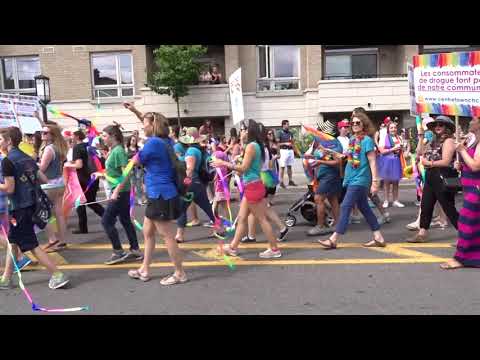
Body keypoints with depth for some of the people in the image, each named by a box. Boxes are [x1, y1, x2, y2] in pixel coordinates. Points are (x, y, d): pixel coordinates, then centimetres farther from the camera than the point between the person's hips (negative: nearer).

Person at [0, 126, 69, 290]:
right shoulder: (27, 158, 10)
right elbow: (44, 180, 8)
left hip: (20, 207, -9)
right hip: (31, 203, 9)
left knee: (32, 246, -2)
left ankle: (57, 275, -1)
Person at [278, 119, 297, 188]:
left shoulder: (290, 133, 14)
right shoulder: (280, 133, -3)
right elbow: (277, 143, -7)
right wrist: (285, 143, -14)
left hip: (290, 150, 6)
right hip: (283, 151, -6)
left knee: (289, 166, 10)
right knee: (282, 166, -6)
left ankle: (290, 181, 16)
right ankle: (281, 182, -3)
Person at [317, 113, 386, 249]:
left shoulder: (367, 140, -10)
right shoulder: (352, 139, 12)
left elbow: (372, 162, -13)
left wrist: (375, 181, -17)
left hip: (359, 180, -8)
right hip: (352, 178, 8)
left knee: (345, 207, -8)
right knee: (364, 208, 12)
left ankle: (333, 240, -2)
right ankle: (378, 238, 21)